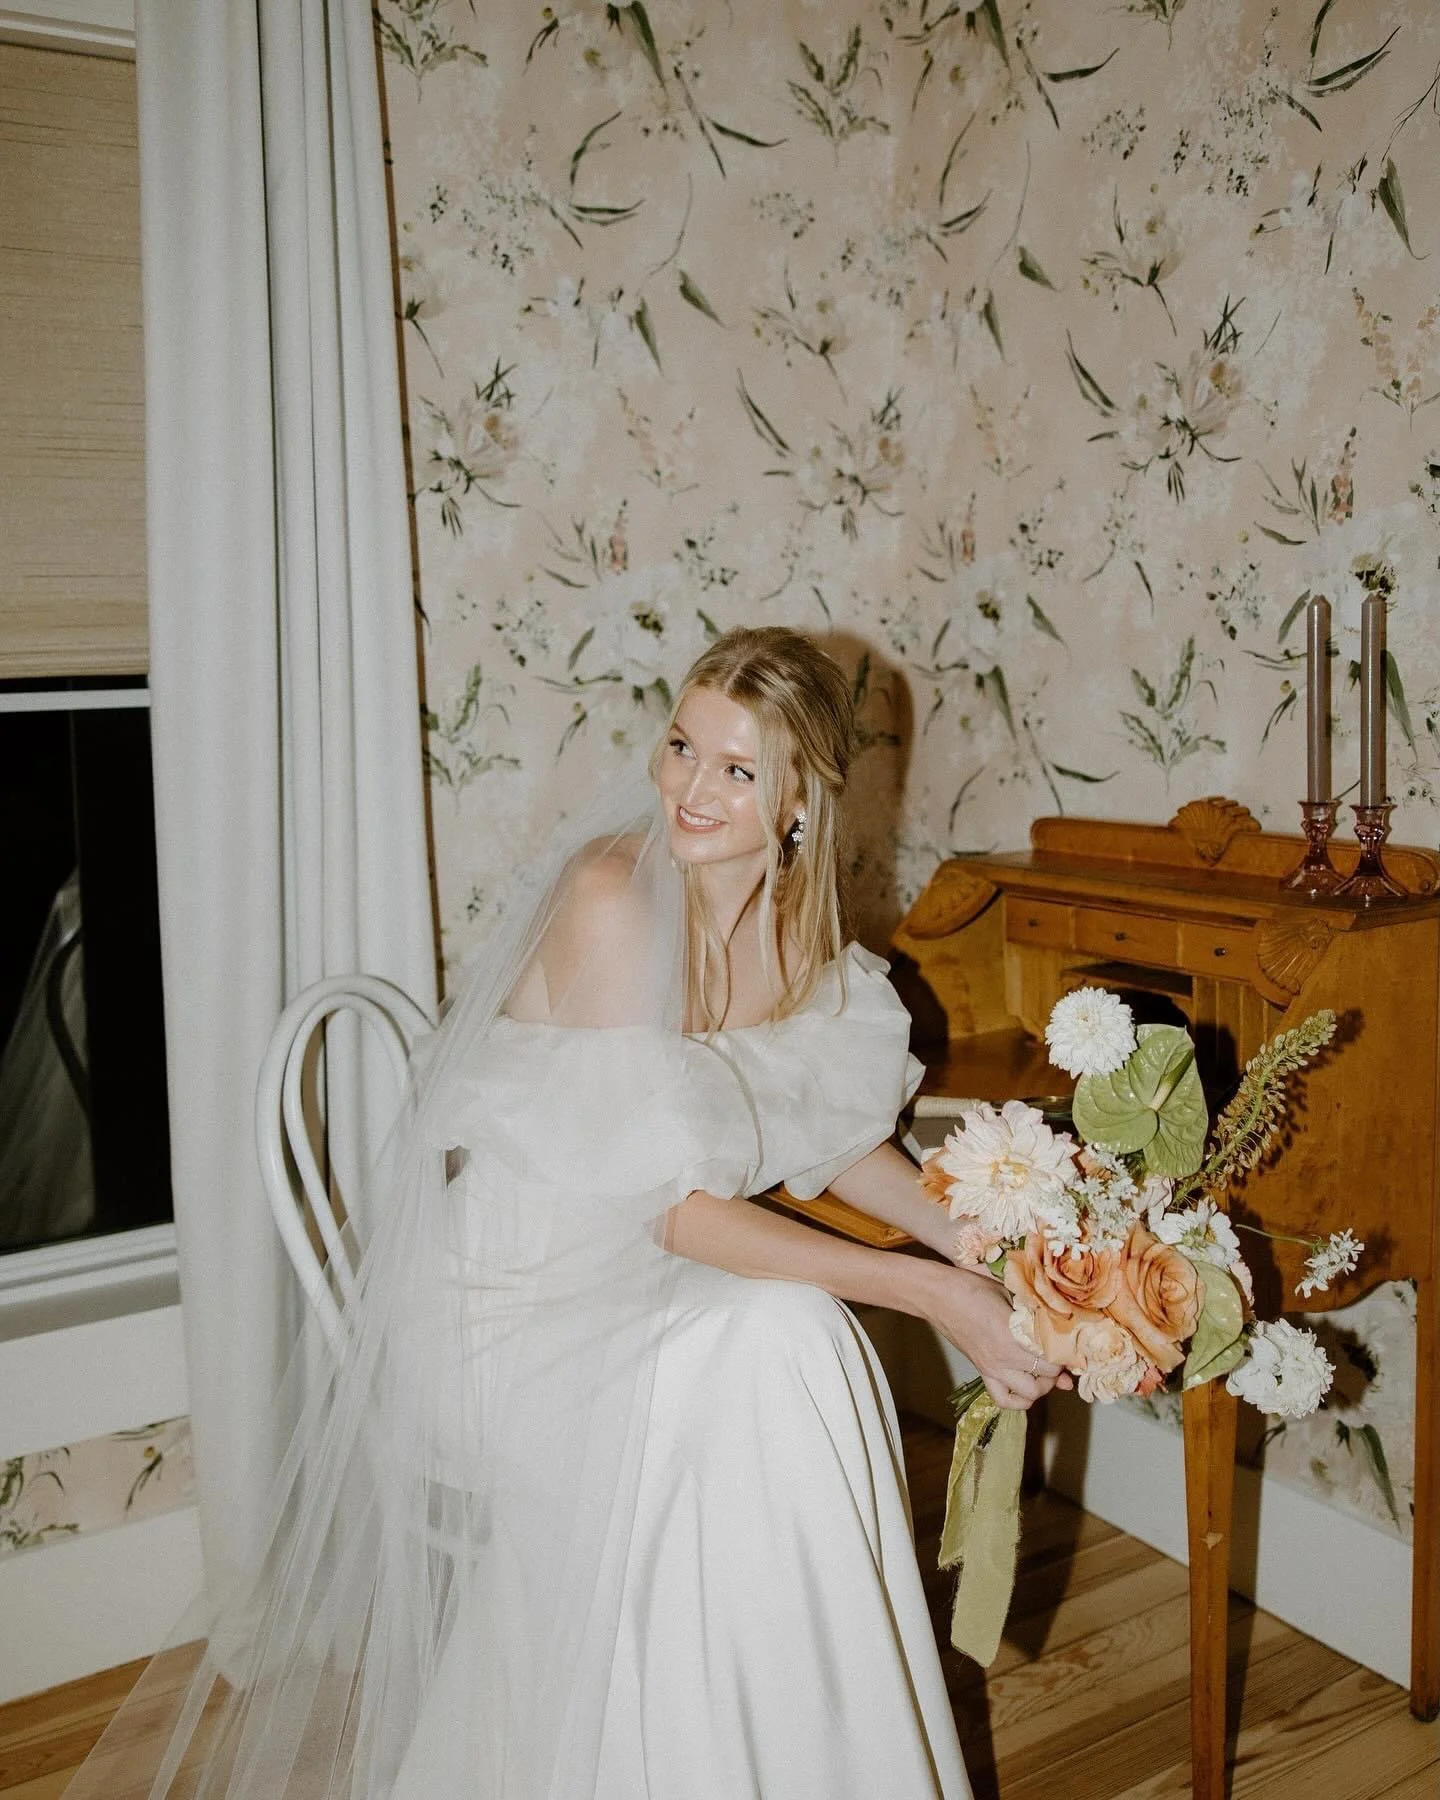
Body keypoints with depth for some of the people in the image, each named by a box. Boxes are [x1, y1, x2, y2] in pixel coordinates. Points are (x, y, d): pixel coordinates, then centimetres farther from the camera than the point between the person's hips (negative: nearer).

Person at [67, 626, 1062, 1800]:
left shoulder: (798, 924, -2)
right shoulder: (612, 899, -23)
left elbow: (836, 1140, 9)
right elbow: (669, 1203, -23)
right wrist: (921, 1291, -24)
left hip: (638, 1285, 6)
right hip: (514, 1300, -6)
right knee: (769, 1339, -28)